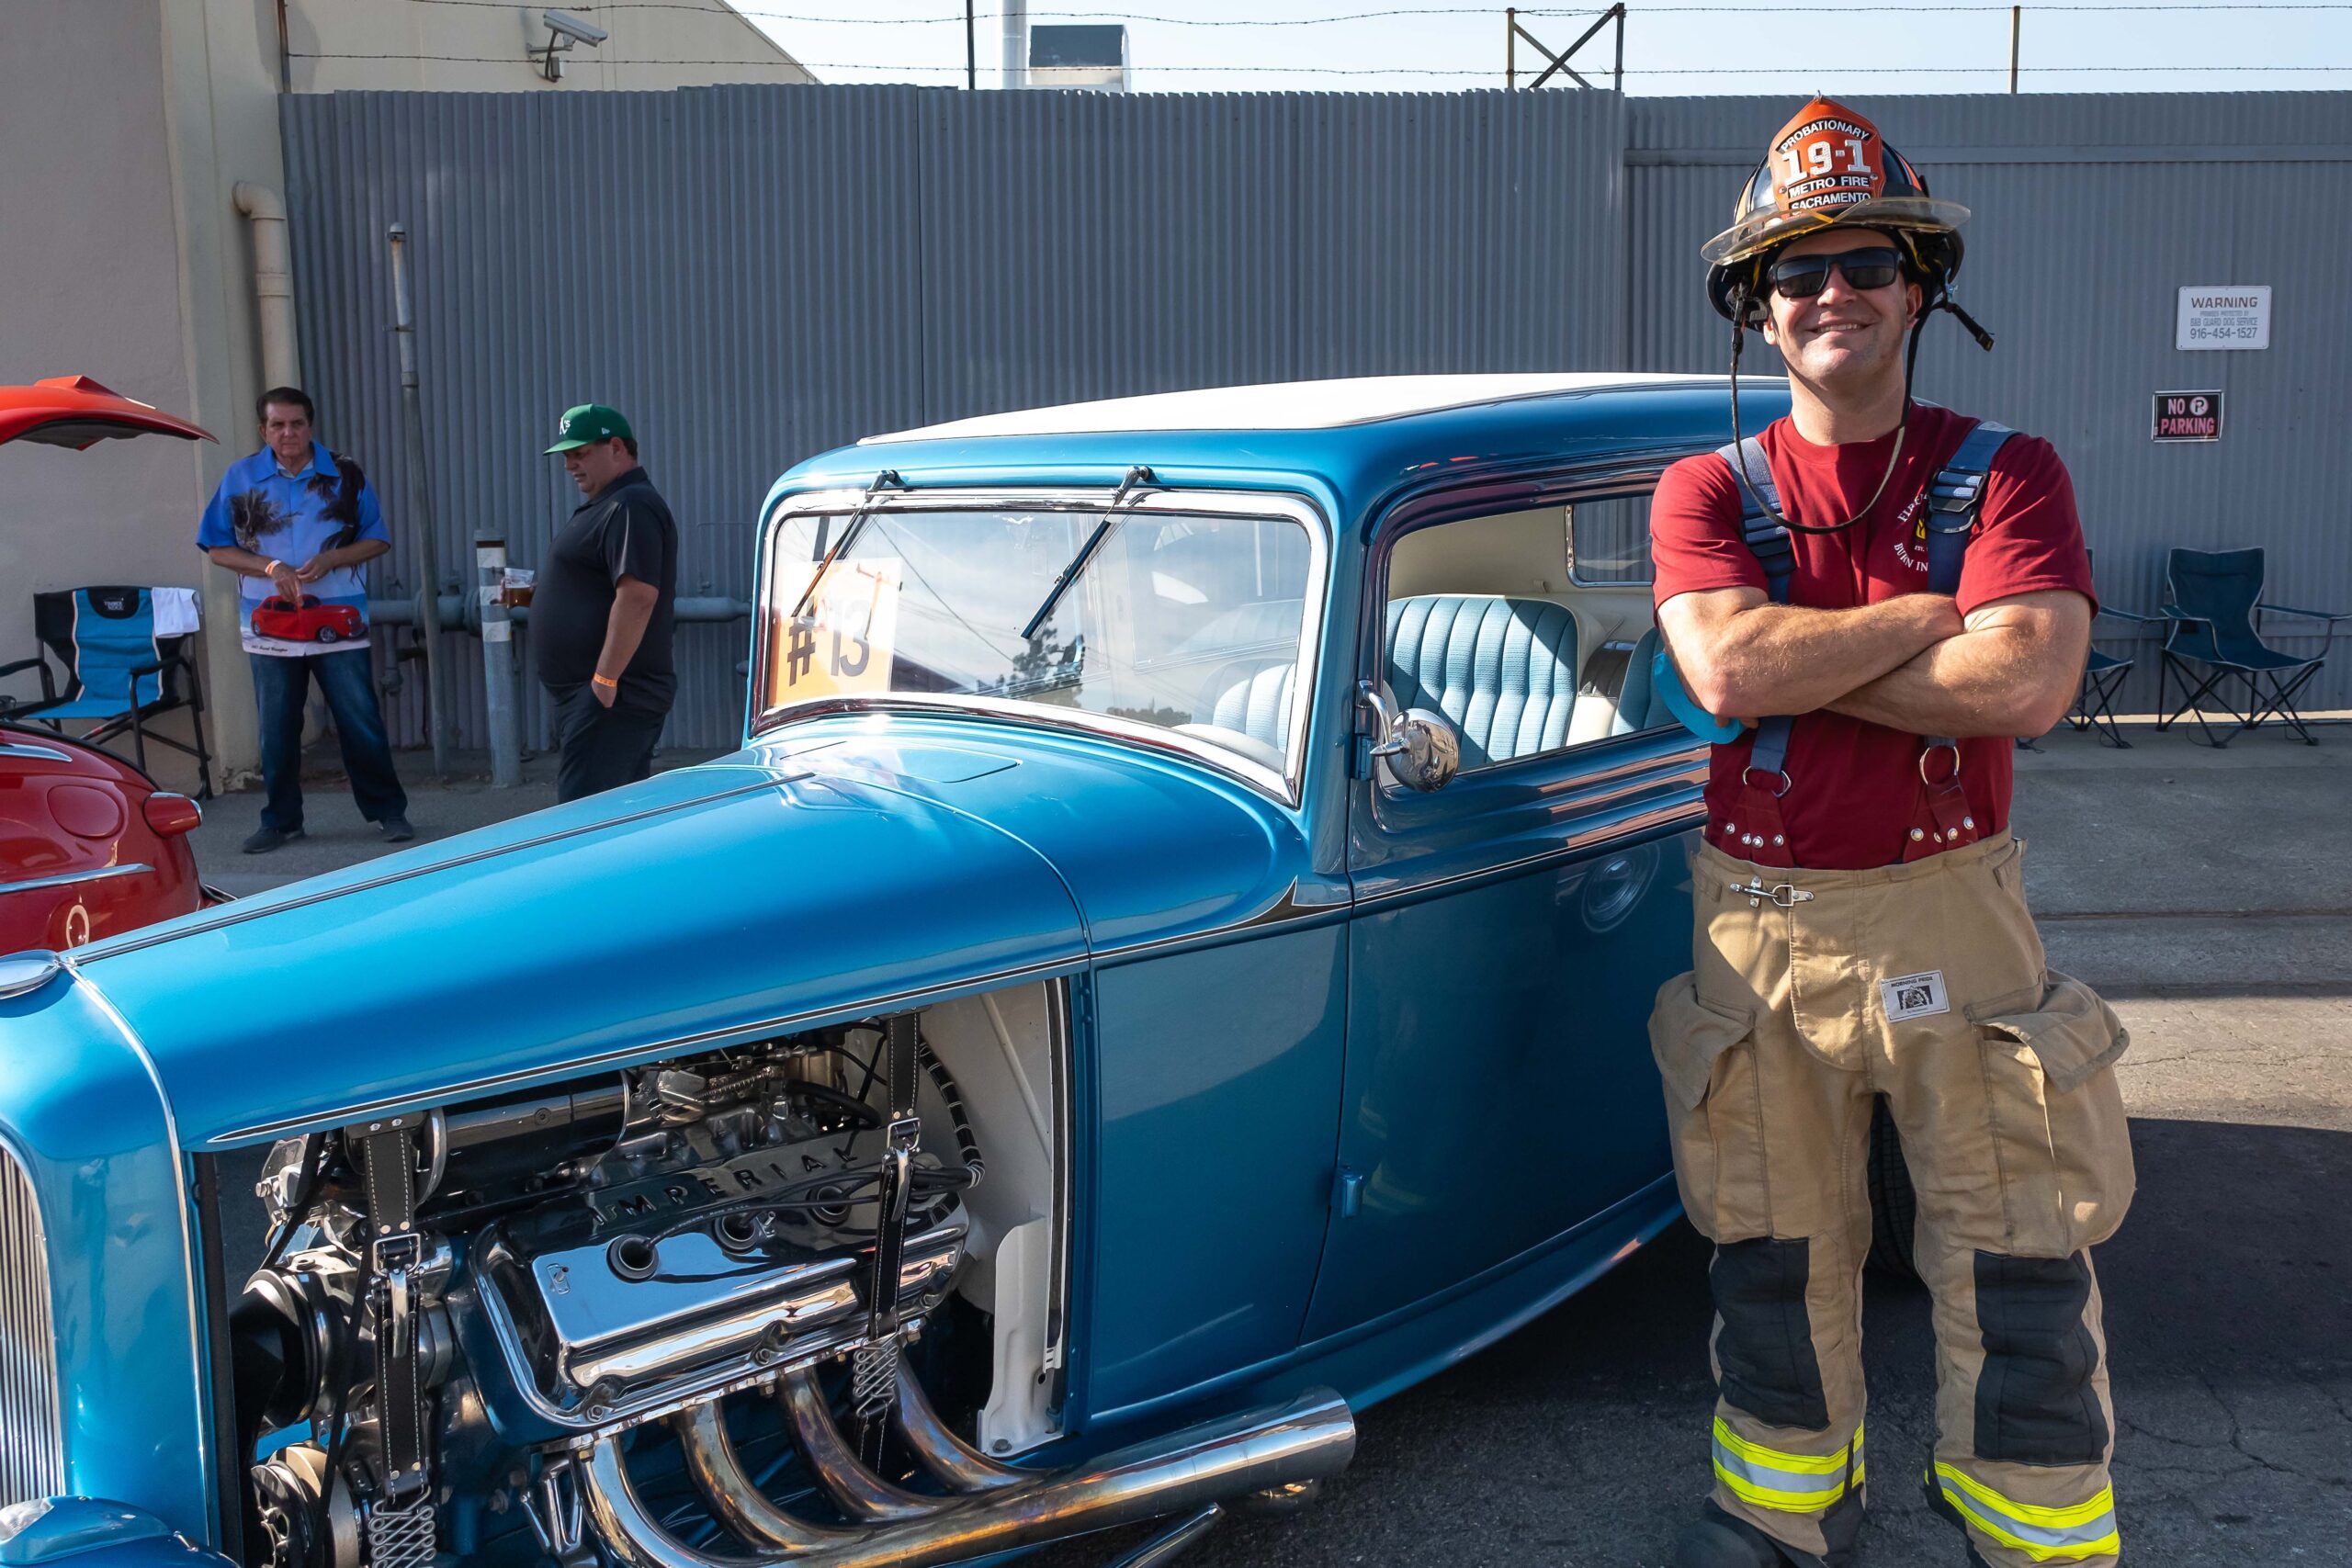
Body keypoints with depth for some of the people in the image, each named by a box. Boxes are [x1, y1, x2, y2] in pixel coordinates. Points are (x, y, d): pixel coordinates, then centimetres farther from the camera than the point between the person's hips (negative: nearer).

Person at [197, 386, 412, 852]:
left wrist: (329, 559, -13)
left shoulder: (345, 475, 2)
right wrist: (271, 568, -12)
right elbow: (219, 549, 4)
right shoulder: (240, 478, 3)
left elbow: (377, 540, 4)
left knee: (361, 722, -1)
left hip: (339, 625, -1)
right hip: (271, 626, 1)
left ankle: (388, 811, 11)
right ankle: (281, 820, 20)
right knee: (277, 730, 8)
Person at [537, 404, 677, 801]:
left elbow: (637, 595, -24)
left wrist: (605, 679, -25)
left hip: (611, 697, -11)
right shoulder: (605, 507, 20)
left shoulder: (631, 508, -14)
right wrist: (534, 594, 13)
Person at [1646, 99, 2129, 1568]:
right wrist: (1932, 617, -14)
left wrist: (1794, 655, -17)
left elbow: (2027, 685, -20)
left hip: (1952, 909, -1)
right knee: (1776, 1246, 14)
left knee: (2016, 1249, 8)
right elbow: (1727, 672, -19)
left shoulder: (2008, 476, -3)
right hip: (1758, 920, 1)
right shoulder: (1707, 492, 0)